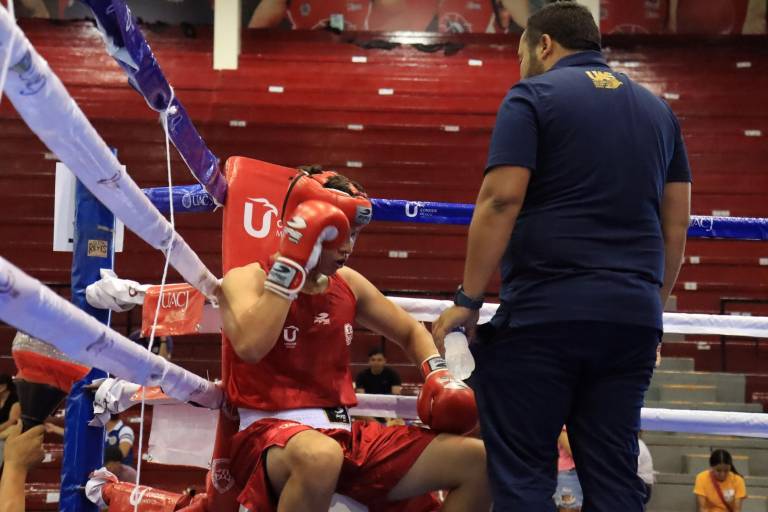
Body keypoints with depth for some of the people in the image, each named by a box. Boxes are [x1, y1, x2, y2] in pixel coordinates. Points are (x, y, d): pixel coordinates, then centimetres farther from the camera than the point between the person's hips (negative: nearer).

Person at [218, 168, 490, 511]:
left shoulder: (348, 284, 13)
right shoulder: (246, 279, -4)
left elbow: (411, 333, 27)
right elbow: (250, 346, -27)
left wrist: (438, 375, 6)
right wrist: (292, 263, -22)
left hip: (345, 435, 7)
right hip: (269, 436, -6)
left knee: (477, 460, -5)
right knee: (321, 456, -44)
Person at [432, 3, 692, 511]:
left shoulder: (532, 96, 0)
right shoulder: (658, 108, 17)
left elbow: (502, 200, -11)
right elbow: (677, 224, 15)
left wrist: (468, 300, -7)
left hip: (544, 312, -5)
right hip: (634, 317, 6)